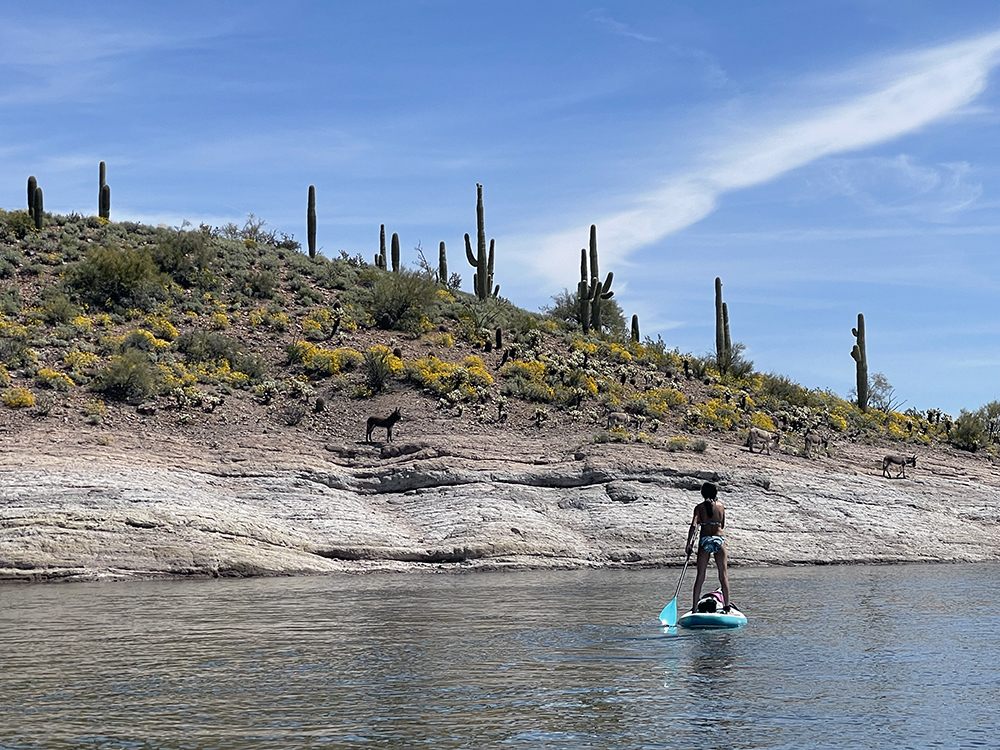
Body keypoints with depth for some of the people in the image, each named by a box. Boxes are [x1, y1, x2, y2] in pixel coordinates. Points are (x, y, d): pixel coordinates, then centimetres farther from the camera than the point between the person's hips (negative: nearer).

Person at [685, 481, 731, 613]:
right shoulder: (721, 506, 6)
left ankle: (695, 606, 5)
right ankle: (726, 605, 4)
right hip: (719, 539, 1)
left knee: (700, 576, 4)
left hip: (704, 541, -1)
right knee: (723, 574, 6)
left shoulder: (699, 507, 0)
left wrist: (689, 543, -7)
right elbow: (723, 526, 13)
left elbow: (694, 525, -10)